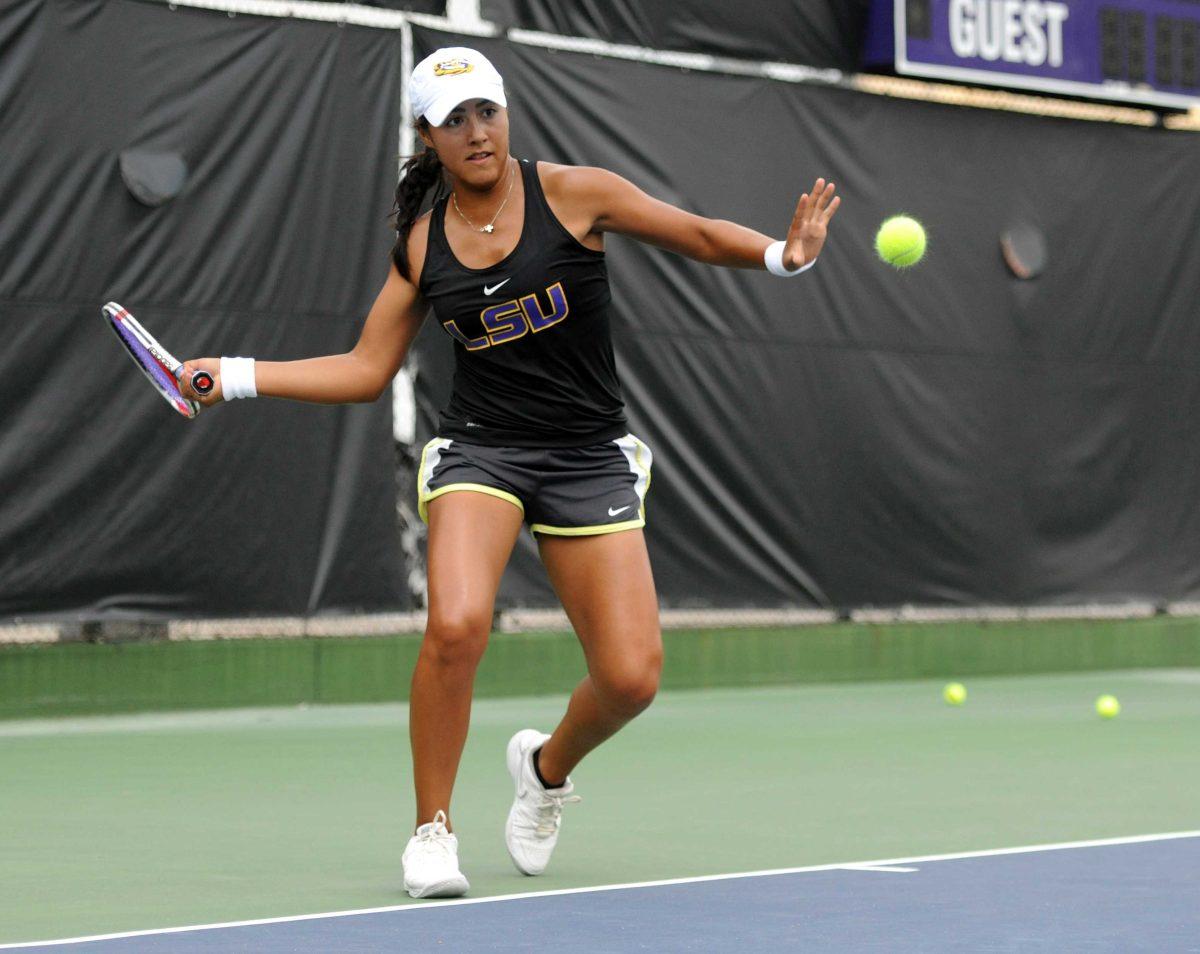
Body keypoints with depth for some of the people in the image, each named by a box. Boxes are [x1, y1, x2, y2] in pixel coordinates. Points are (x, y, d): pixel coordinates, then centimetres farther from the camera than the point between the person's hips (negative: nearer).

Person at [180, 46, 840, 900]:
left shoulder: (572, 193, -4)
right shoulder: (422, 245, 5)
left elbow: (700, 238, 1)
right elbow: (366, 370, 11)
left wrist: (785, 253, -18)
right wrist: (234, 376, 4)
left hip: (590, 459, 0)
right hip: (480, 449, 0)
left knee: (631, 677, -8)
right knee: (457, 624, -28)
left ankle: (548, 767, 28)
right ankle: (433, 830, -8)